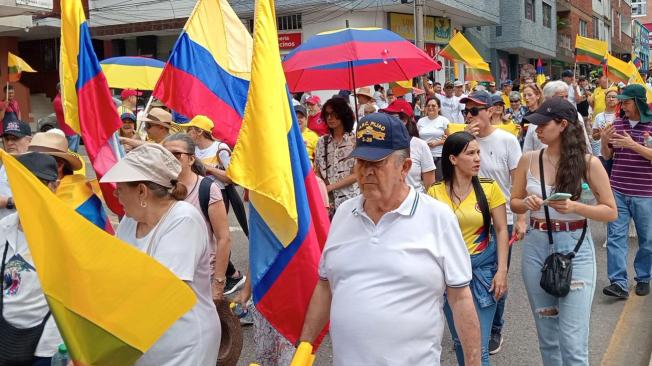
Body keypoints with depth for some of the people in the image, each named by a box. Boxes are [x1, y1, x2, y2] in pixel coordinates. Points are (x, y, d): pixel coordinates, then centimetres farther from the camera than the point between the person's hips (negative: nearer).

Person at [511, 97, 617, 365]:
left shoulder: (588, 163, -6)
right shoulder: (529, 160, 1)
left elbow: (610, 211, -2)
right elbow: (515, 203, 11)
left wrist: (575, 207, -19)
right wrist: (527, 203, -12)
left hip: (575, 248, -3)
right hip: (536, 247, 3)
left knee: (573, 342, -3)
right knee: (547, 336, 14)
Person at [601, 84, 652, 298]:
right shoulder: (617, 124, 6)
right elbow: (607, 156, 12)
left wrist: (633, 145, -22)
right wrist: (604, 142, -8)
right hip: (618, 191, 3)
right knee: (616, 236, -4)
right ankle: (619, 283, -3)